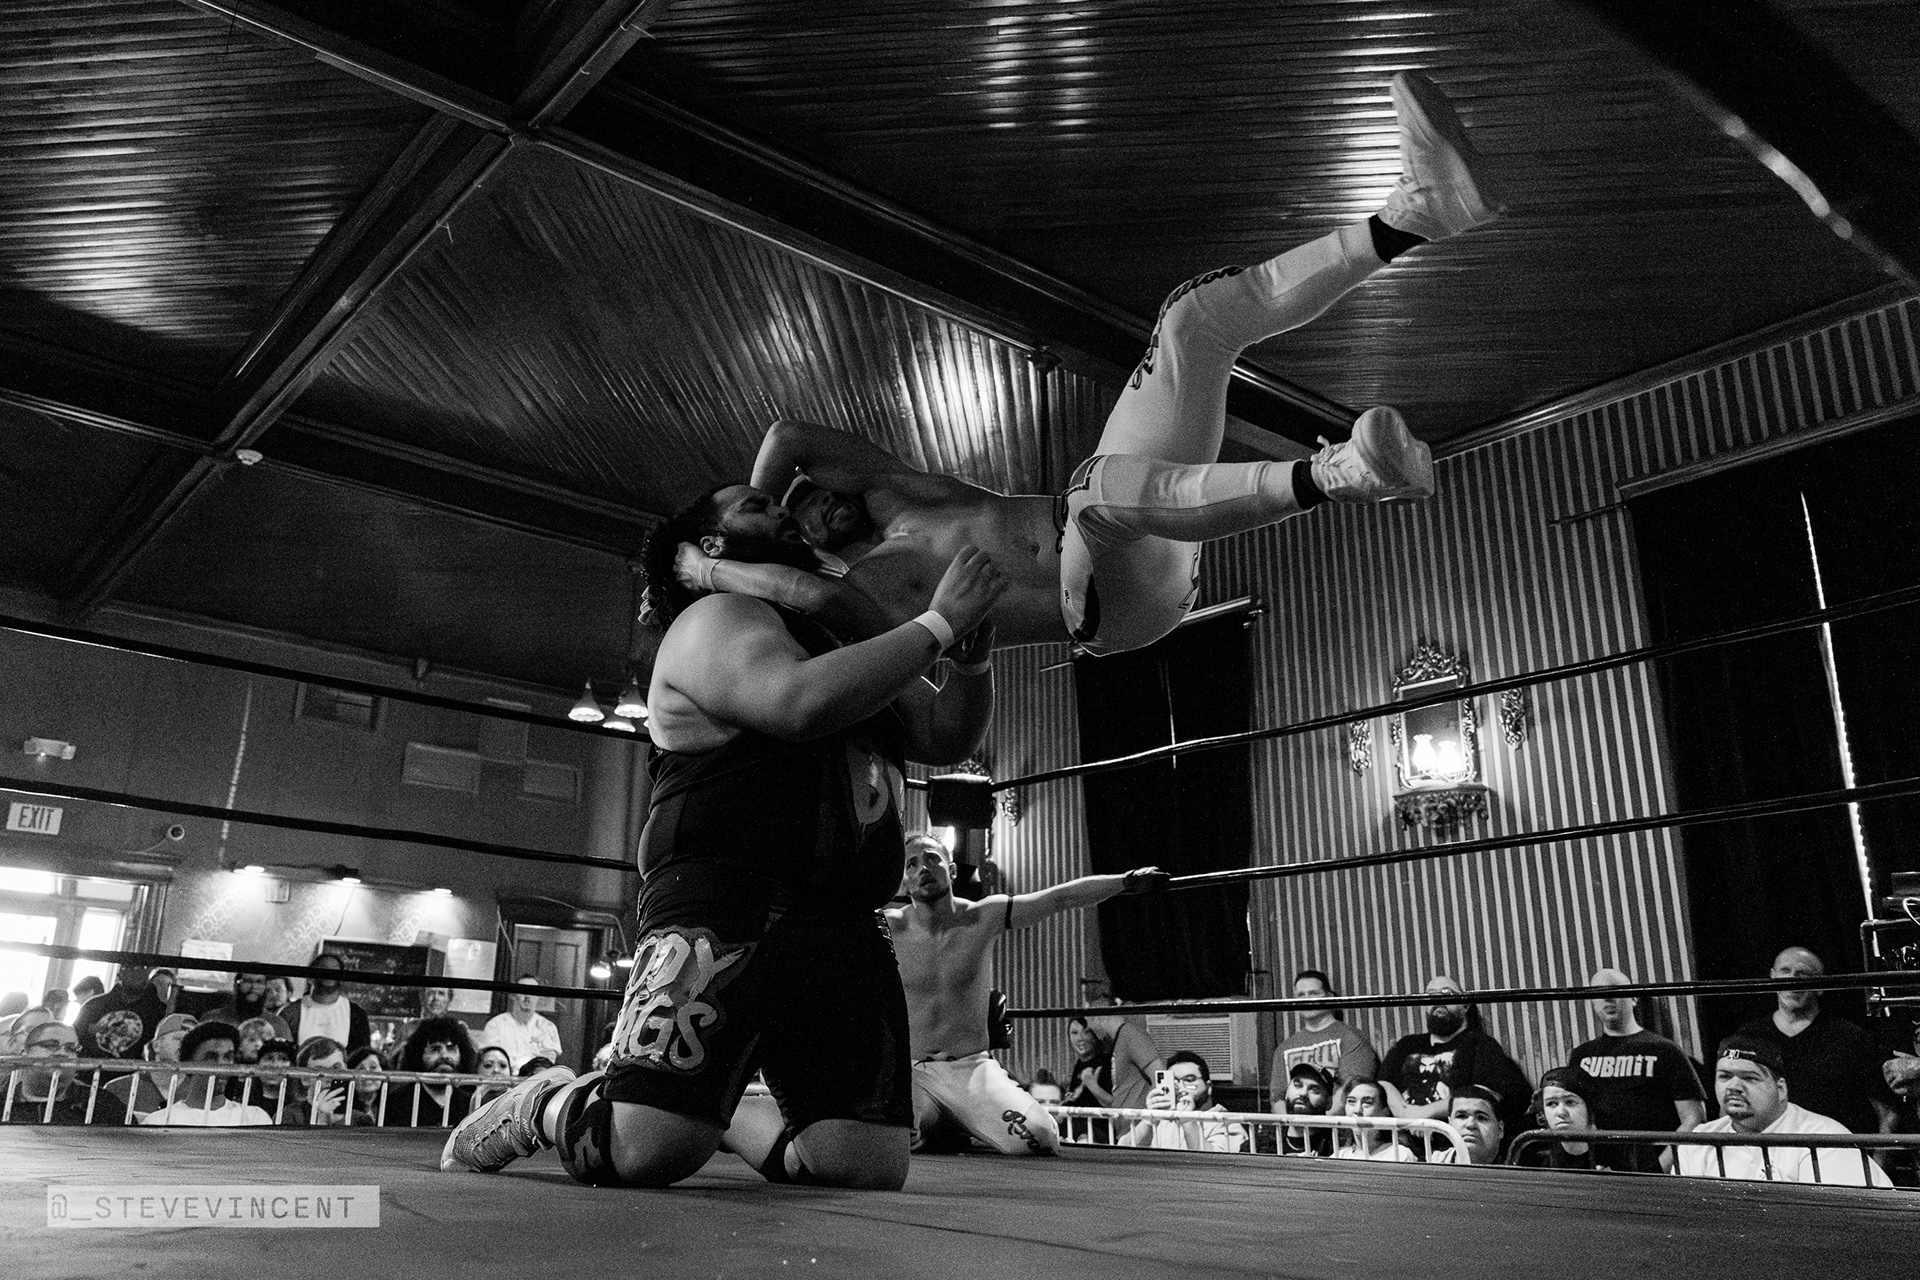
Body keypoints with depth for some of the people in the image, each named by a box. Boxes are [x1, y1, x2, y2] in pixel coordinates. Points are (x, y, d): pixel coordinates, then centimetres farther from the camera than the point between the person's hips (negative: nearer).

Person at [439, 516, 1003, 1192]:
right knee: (645, 1152, -18)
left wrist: (975, 652, 3)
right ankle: (542, 1105, 16)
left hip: (845, 927, 7)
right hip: (724, 910, -7)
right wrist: (940, 623, -13)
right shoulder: (716, 619, 0)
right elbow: (802, 704, -20)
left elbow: (947, 736, 22)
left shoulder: (843, 640, 26)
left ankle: (726, 1113, 24)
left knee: (866, 1165, -5)